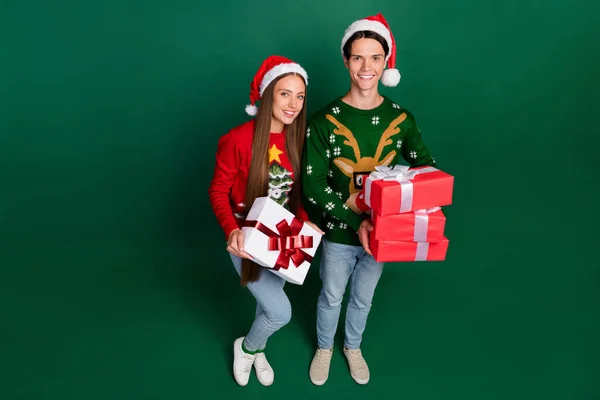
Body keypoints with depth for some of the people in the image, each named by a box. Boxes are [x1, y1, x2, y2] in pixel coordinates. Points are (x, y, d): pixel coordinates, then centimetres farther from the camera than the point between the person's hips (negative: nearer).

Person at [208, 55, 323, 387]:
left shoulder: (296, 139, -6)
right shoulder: (237, 139, -24)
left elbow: (295, 191, 5)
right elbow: (218, 192, -15)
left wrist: (305, 221, -11)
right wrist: (232, 230, -30)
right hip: (247, 239, -5)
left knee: (269, 301, 22)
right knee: (280, 312, -5)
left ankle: (257, 351, 53)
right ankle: (245, 348, 29)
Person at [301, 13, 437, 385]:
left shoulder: (401, 119, -9)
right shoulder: (325, 120, -17)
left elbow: (426, 168, 1)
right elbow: (312, 185, -19)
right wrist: (356, 222, -29)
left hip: (382, 231, 2)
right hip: (340, 232, -2)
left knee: (363, 299, 24)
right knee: (331, 297, 21)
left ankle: (353, 347, 53)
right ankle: (324, 348, 50)